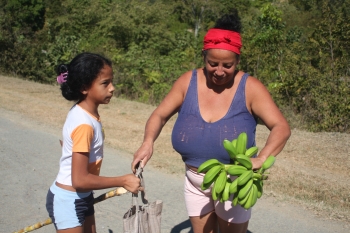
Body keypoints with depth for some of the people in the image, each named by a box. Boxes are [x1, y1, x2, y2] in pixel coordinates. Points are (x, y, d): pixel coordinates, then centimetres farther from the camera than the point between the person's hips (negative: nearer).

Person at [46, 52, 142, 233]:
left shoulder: (83, 112, -2)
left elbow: (65, 143, 14)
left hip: (82, 197, 9)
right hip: (67, 201, -9)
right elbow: (80, 179, -29)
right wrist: (123, 181, -23)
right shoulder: (84, 124, -28)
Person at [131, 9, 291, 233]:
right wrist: (148, 142, -23)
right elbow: (159, 115, -3)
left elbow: (281, 128, -21)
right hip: (195, 183, 3)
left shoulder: (250, 88, -17)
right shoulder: (188, 82, -10)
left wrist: (261, 159, -40)